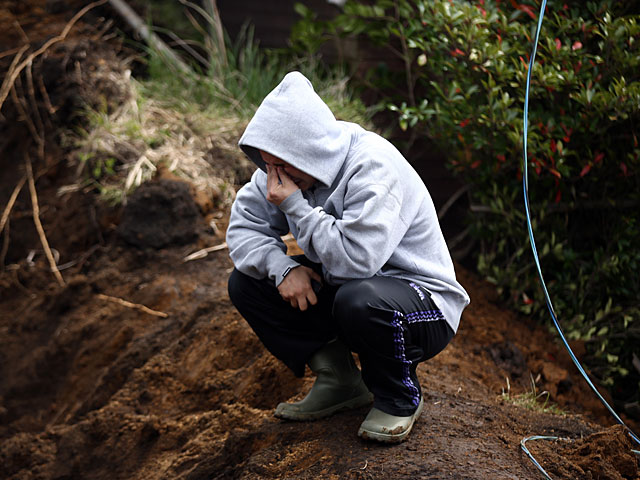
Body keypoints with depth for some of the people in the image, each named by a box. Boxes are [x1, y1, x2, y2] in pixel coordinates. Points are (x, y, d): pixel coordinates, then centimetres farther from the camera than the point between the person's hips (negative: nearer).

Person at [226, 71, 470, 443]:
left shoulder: (374, 167, -27)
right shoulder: (288, 167, -5)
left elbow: (356, 259, -36)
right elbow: (244, 225, 1)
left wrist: (295, 206, -30)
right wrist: (282, 267, -18)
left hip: (423, 304, -7)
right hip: (338, 292, 8)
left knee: (360, 298, -40)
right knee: (246, 281, -4)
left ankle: (400, 398, -9)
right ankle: (339, 382, 4)